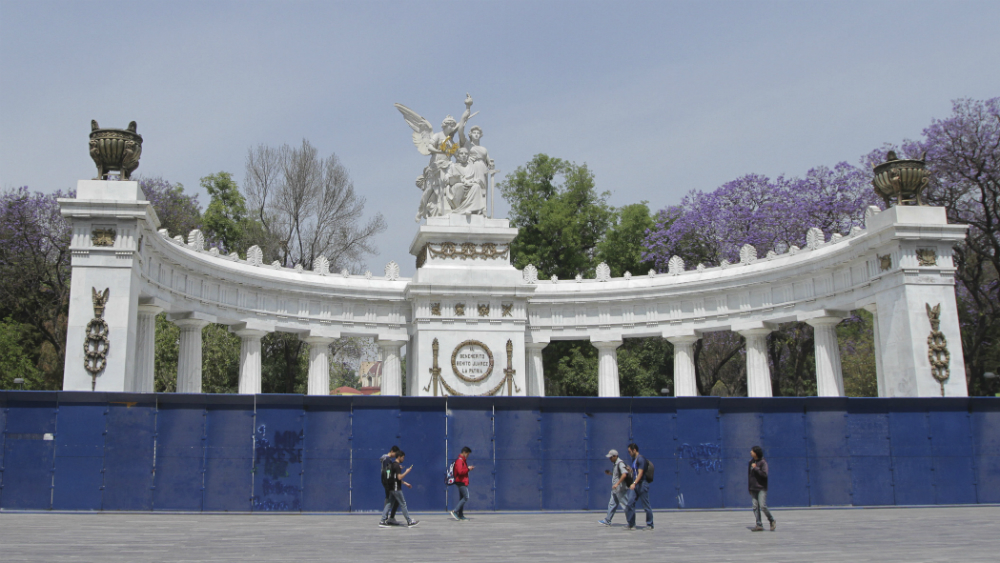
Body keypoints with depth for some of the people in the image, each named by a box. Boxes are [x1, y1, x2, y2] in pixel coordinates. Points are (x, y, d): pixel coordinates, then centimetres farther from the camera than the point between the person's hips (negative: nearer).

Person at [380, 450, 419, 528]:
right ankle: (410, 522, 3)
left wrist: (405, 483, 23)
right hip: (396, 488, -9)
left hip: (392, 488, 9)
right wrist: (407, 472, -10)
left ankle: (382, 521, 5)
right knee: (403, 504, -3)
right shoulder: (397, 465, -15)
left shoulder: (393, 464, 16)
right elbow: (399, 477, -22)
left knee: (389, 504, 8)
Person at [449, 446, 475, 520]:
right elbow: (460, 471, -26)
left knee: (462, 498, 10)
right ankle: (455, 511, -12)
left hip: (462, 482, 11)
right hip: (461, 482, -11)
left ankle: (461, 515, 12)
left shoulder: (463, 460, 19)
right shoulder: (460, 460, -15)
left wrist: (468, 468, 8)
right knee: (466, 498, -11)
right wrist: (468, 469, -14)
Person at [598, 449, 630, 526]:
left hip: (621, 488, -10)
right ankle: (607, 521, 17)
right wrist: (609, 473, 11)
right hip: (615, 489, 10)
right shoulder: (614, 464, 13)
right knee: (612, 504, 12)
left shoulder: (620, 463, -17)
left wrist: (617, 484, -31)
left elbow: (624, 474, -30)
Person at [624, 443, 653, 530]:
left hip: (642, 484, -9)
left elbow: (640, 473, -22)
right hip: (634, 485, 9)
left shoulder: (641, 459, -13)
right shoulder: (633, 459, 16)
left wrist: (634, 483, -30)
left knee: (646, 506, 0)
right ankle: (631, 524, 3)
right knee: (629, 503, -1)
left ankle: (650, 525, 10)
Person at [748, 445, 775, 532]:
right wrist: (749, 486, 19)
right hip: (753, 488, 7)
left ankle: (772, 521, 8)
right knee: (755, 507, 2)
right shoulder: (751, 462, 12)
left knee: (762, 506, -12)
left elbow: (764, 474, -21)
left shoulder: (763, 463, -9)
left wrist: (755, 468, -15)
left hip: (762, 488, -7)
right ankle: (759, 525, 4)